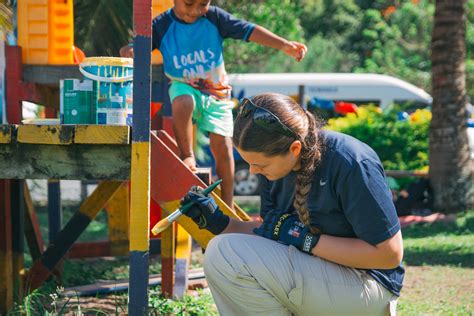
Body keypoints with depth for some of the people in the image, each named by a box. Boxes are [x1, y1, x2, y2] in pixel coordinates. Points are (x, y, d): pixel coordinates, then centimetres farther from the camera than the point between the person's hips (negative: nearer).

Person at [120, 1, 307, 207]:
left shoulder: (214, 17, -9)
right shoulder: (162, 26, -11)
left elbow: (248, 30, -14)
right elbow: (131, 49, -12)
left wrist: (284, 45, -23)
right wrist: (129, 53, -38)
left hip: (217, 92, 1)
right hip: (184, 87, -1)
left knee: (223, 147, -7)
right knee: (183, 102, -38)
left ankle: (227, 205, 4)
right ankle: (186, 156, -17)